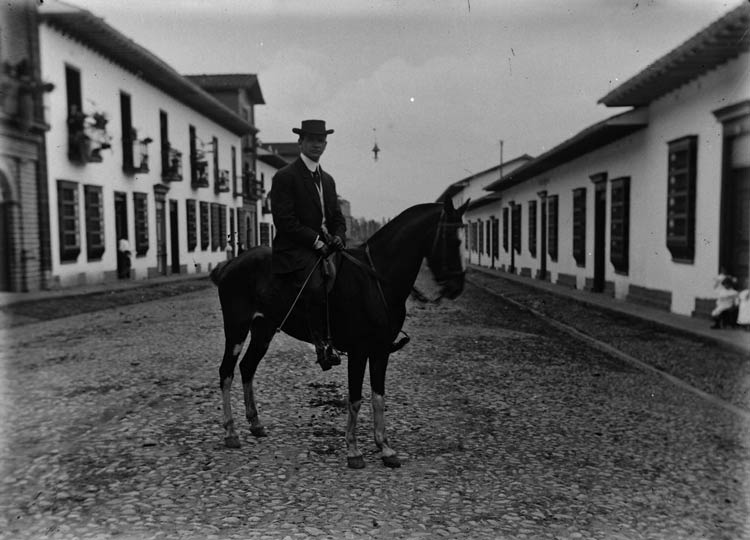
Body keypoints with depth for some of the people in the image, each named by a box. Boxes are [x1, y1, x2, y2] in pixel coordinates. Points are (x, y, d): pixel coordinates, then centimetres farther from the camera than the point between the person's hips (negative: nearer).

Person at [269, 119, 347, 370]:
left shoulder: (327, 179, 20)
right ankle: (323, 345, -18)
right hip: (294, 248, -7)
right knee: (316, 288, -31)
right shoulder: (285, 177, -3)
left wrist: (338, 237, -1)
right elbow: (284, 221, -11)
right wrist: (316, 241, -15)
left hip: (325, 245, 7)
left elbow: (338, 217, 22)